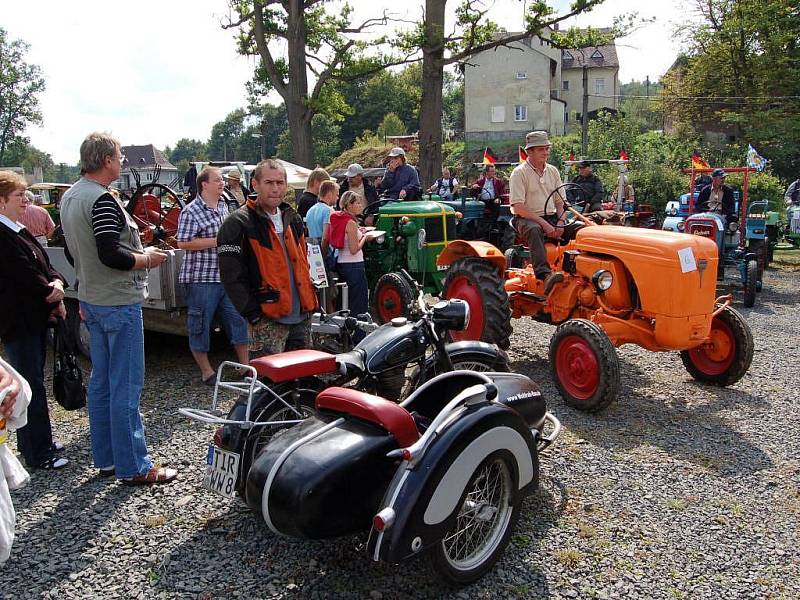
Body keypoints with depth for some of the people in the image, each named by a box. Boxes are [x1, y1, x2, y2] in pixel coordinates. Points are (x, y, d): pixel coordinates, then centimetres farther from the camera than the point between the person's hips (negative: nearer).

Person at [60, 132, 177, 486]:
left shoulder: (69, 197, 12)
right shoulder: (102, 200, -18)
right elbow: (111, 255, -25)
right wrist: (146, 259, -10)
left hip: (91, 299, 10)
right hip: (118, 303, -10)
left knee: (101, 382, 14)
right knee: (126, 386, -4)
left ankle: (105, 459, 24)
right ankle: (133, 467, 4)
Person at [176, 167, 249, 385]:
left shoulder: (223, 206, 12)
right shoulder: (191, 211, -12)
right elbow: (183, 243, -18)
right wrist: (216, 241, -18)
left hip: (227, 276, 7)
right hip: (201, 278, -7)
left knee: (238, 318, 9)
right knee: (200, 324, 3)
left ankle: (245, 365, 20)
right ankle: (206, 371, 16)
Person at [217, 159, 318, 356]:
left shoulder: (293, 219, 14)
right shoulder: (238, 223, -8)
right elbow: (231, 275, -13)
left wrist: (309, 299, 14)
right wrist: (253, 314, -15)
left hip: (302, 316, 7)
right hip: (268, 320, -7)